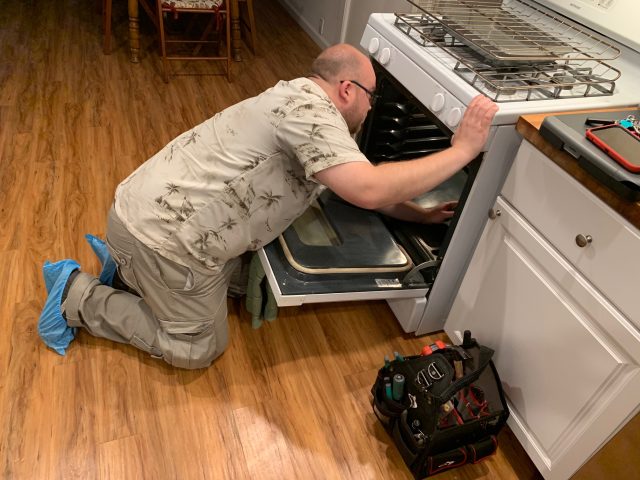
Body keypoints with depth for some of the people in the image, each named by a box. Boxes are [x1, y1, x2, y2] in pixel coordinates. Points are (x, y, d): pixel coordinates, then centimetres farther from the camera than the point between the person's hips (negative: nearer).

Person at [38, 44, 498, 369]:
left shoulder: (301, 103, 13)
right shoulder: (309, 107, -19)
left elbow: (358, 184, 20)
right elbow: (368, 190, -31)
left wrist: (418, 214, 20)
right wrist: (461, 151, -21)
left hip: (149, 206, 10)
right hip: (161, 234, -10)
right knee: (199, 347, 9)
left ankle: (127, 270, 27)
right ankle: (78, 296, 13)